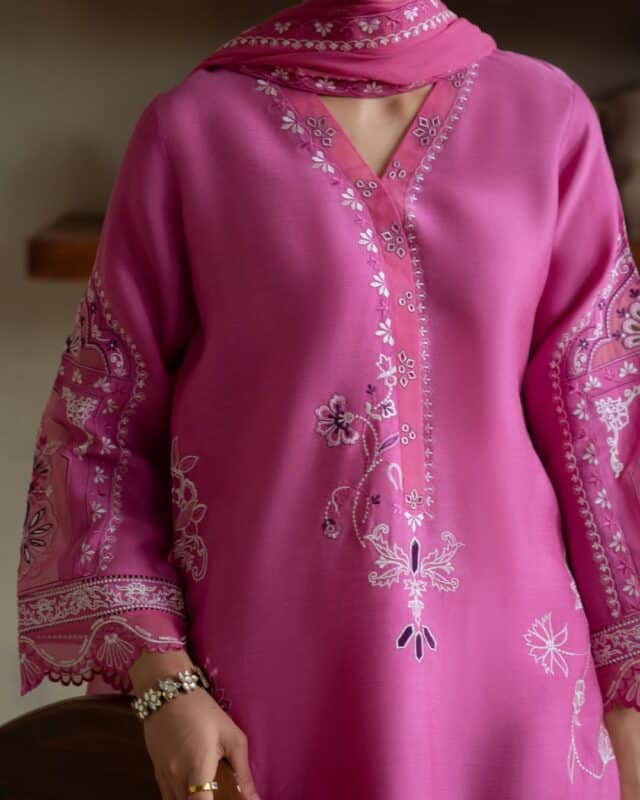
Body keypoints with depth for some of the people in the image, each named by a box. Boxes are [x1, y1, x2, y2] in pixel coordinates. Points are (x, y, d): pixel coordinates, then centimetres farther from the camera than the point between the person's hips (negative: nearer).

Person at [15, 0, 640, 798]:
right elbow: (102, 417, 1)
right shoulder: (190, 127, -3)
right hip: (276, 670, -1)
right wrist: (160, 679, -7)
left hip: (503, 670, 1)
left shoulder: (546, 114, 0)